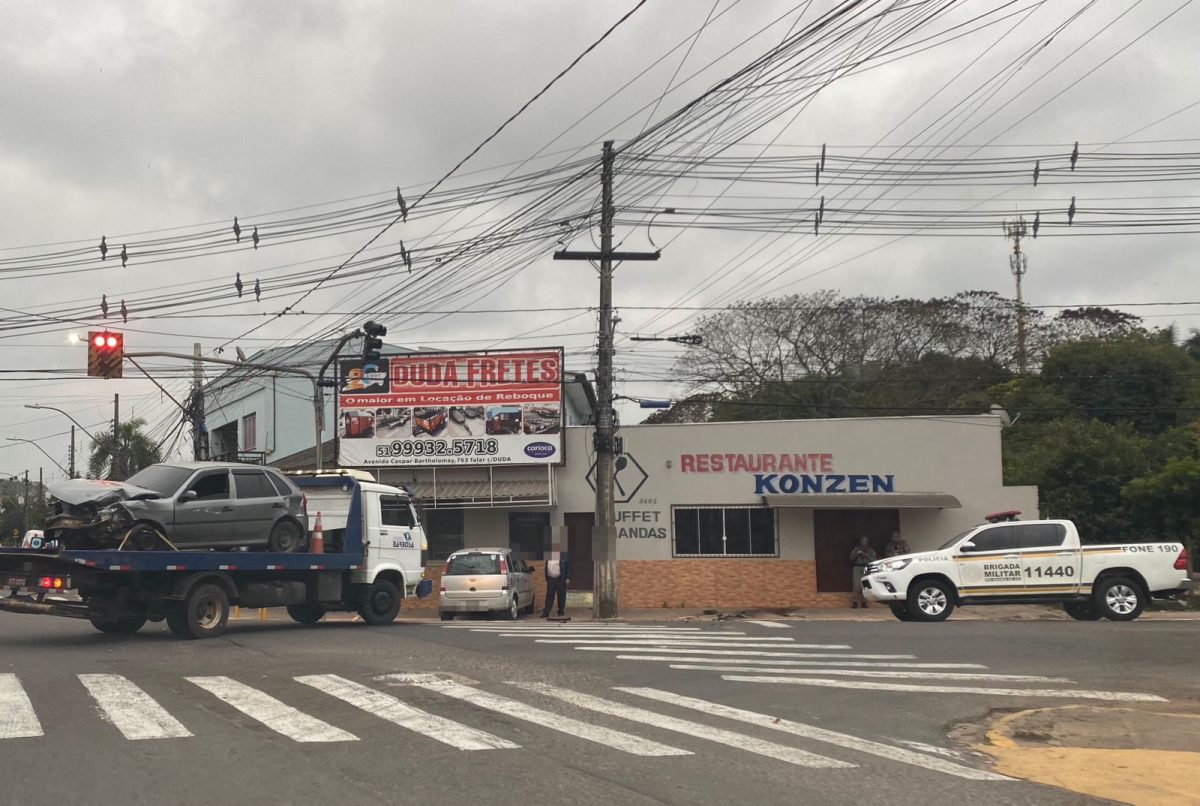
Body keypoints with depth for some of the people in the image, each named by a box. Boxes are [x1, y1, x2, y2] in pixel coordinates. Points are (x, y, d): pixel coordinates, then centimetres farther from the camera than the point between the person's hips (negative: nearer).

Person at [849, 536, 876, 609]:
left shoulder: (870, 550, 15)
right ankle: (854, 601, -15)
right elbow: (851, 558, 8)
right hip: (857, 568, 0)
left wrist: (865, 555, -8)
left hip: (867, 568, 0)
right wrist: (857, 554, -8)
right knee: (856, 585, -13)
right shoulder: (856, 549, 16)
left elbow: (873, 559, 2)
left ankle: (863, 602, -6)